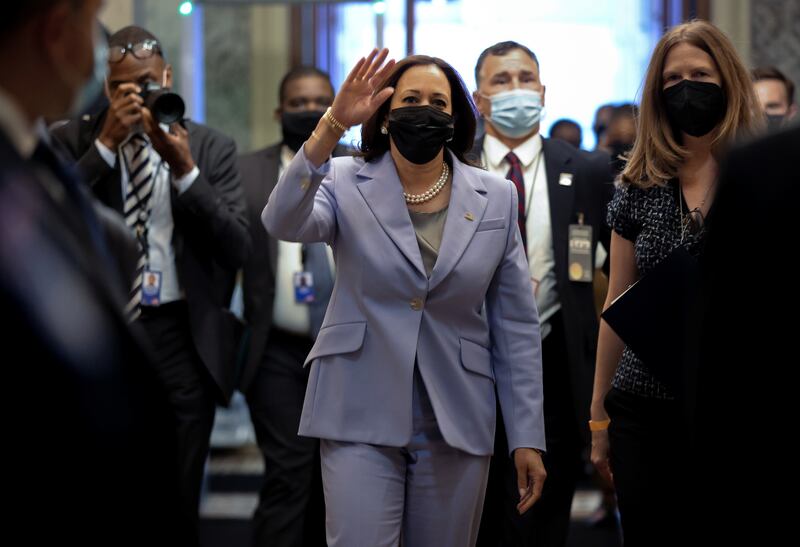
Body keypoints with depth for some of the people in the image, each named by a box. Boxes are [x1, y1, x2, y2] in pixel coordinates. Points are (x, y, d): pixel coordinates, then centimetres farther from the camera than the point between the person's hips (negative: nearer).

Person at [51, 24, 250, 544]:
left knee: (178, 498, 7)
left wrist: (184, 169, -16)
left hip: (181, 335, 0)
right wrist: (107, 142, -16)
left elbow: (238, 247, -5)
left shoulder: (211, 147, 3)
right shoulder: (74, 142, 3)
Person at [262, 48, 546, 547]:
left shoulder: (496, 197, 4)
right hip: (362, 416, -2)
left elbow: (516, 325, 4)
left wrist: (528, 436, 1)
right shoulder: (346, 183, 0)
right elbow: (284, 222, -23)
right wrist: (332, 126, -33)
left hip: (456, 424, 2)